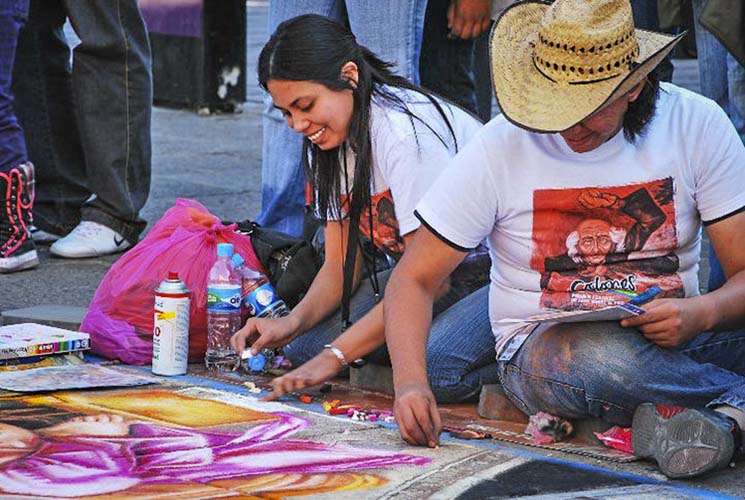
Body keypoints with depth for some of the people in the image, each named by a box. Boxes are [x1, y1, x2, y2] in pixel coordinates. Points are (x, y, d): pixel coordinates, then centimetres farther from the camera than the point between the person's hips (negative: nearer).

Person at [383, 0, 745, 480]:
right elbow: (414, 280, -4)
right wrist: (410, 381, -22)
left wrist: (701, 313, -27)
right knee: (603, 356, -39)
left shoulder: (697, 125, -5)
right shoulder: (499, 148, -8)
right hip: (542, 348, -1)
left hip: (671, 334, 1)